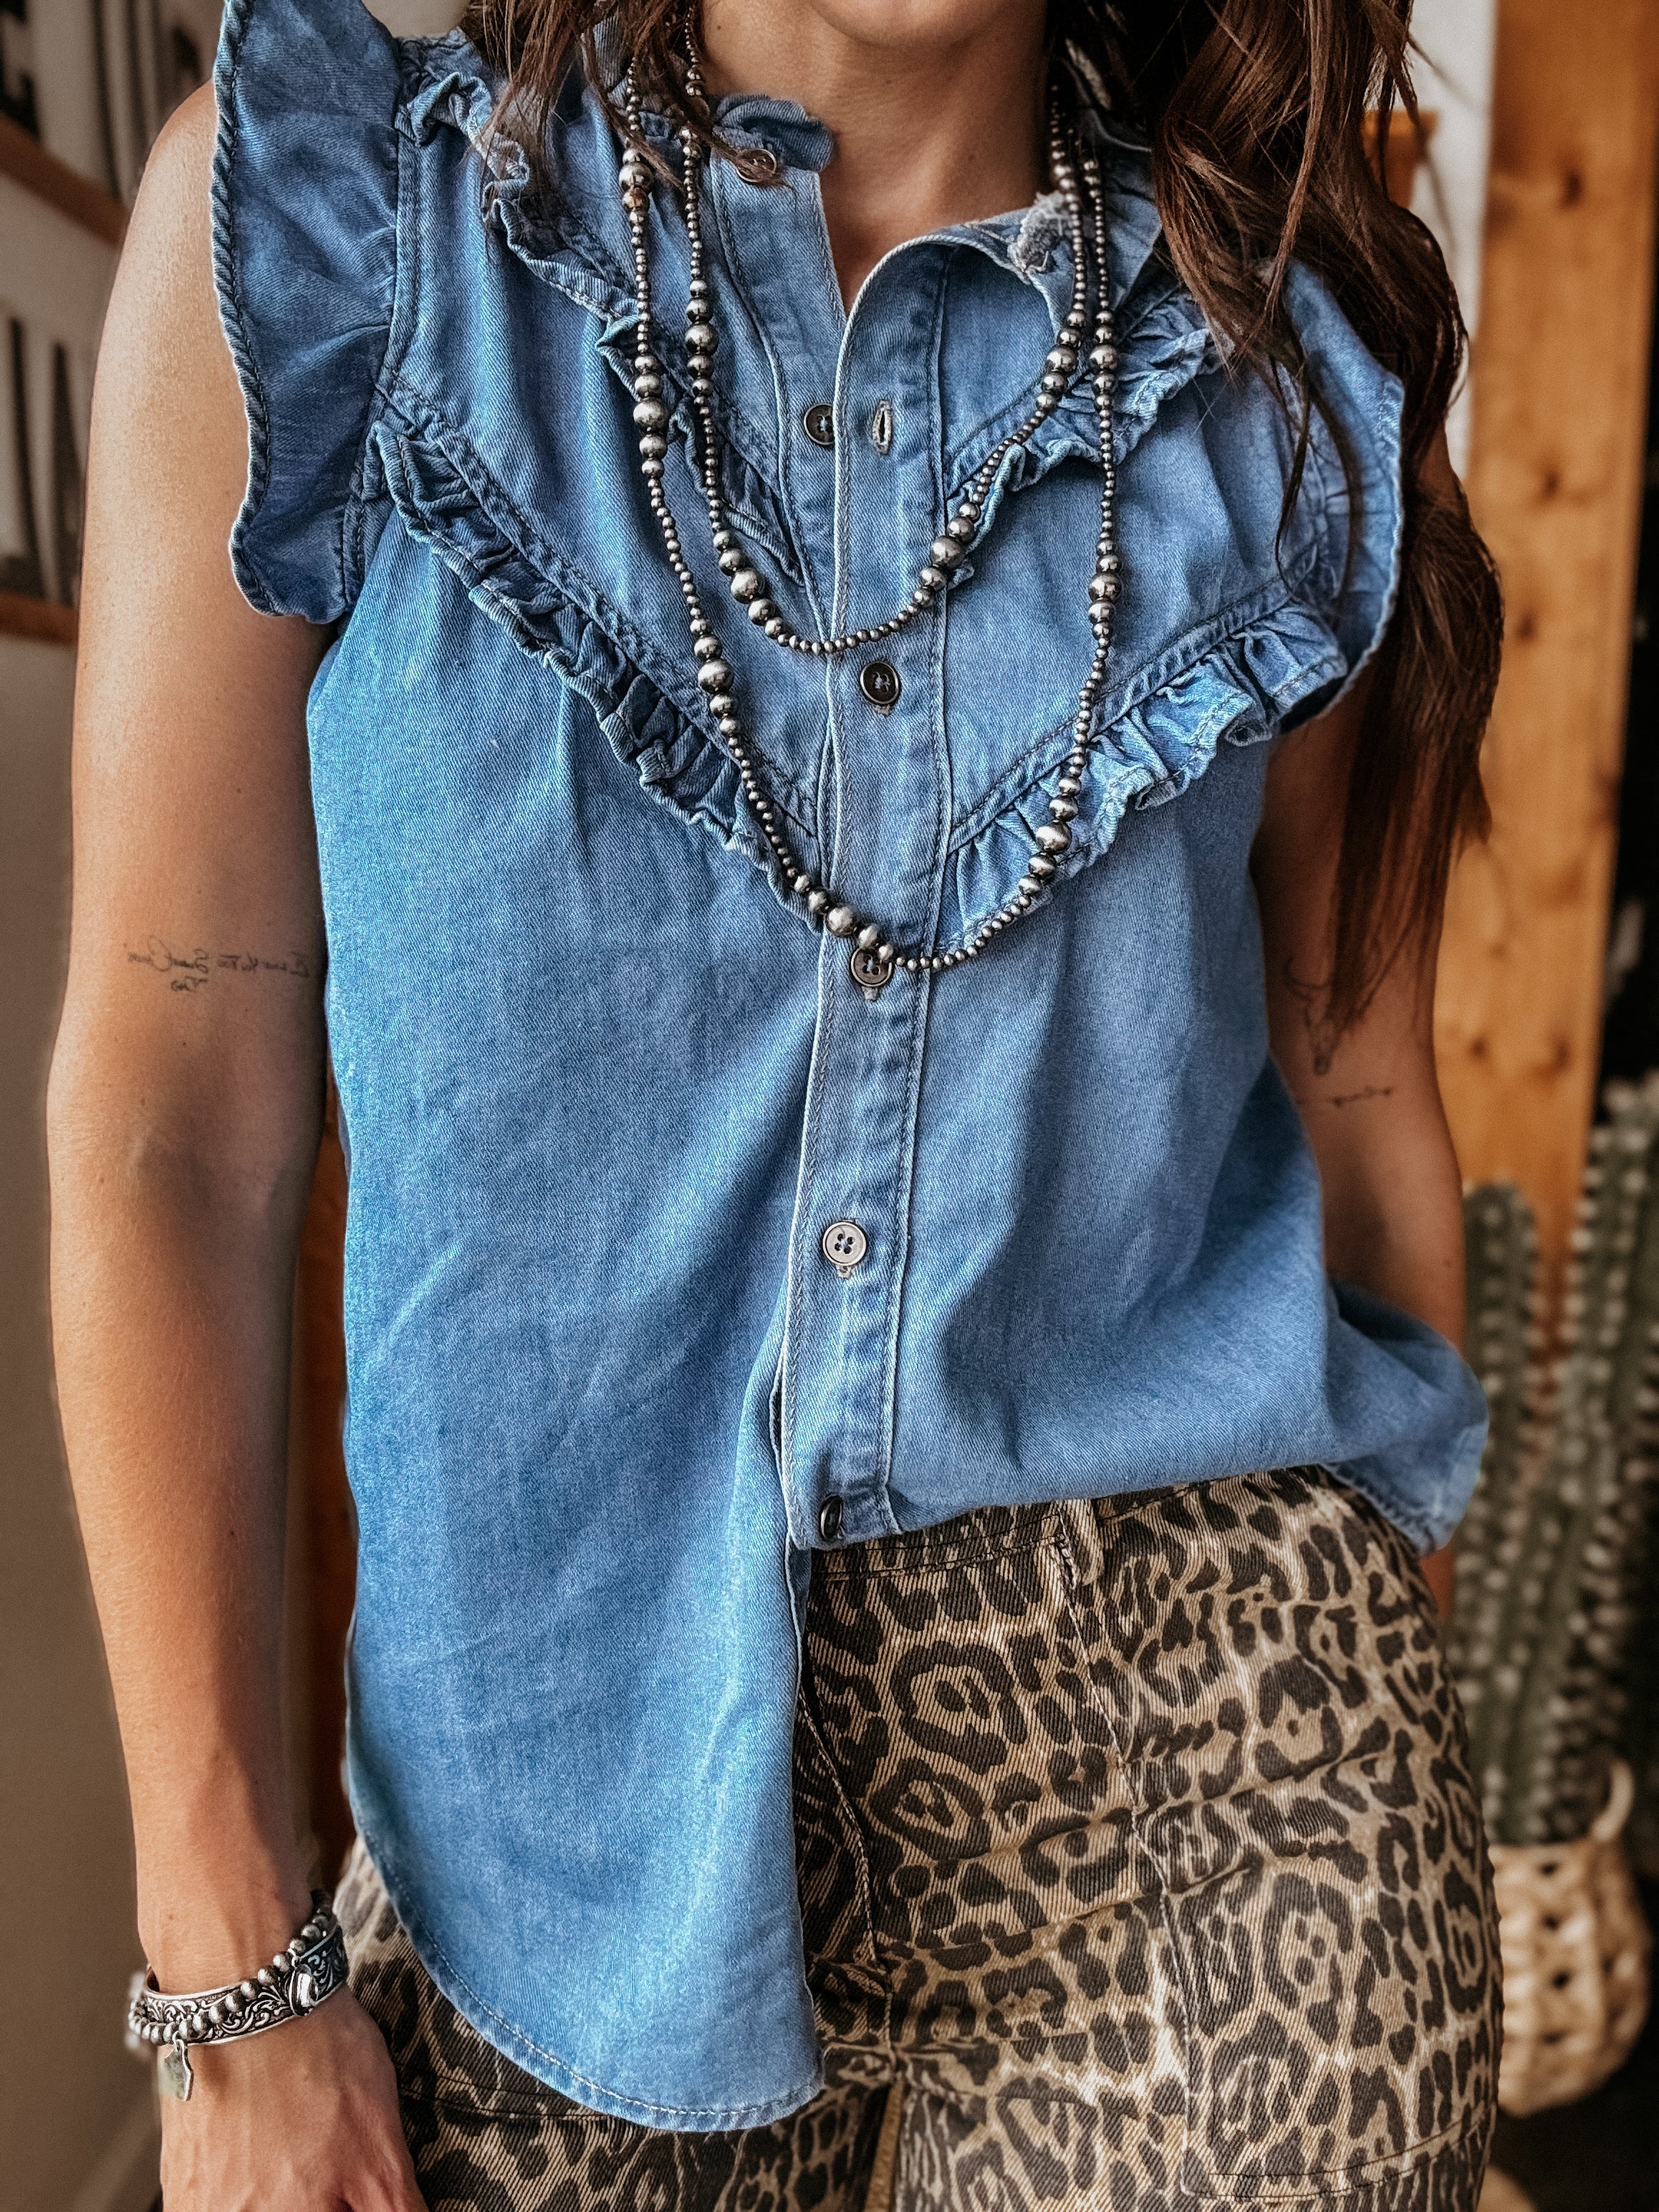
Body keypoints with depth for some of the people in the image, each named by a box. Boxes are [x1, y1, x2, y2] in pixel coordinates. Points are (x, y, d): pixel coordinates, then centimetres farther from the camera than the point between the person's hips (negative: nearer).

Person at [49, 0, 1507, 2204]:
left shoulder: (1290, 360, 2)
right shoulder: (314, 209, -3)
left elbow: (1356, 1085, 7)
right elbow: (173, 1111, -7)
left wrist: (1402, 1750, 14)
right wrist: (234, 1971, -4)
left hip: (1200, 1732, 2)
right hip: (582, 1770, 0)